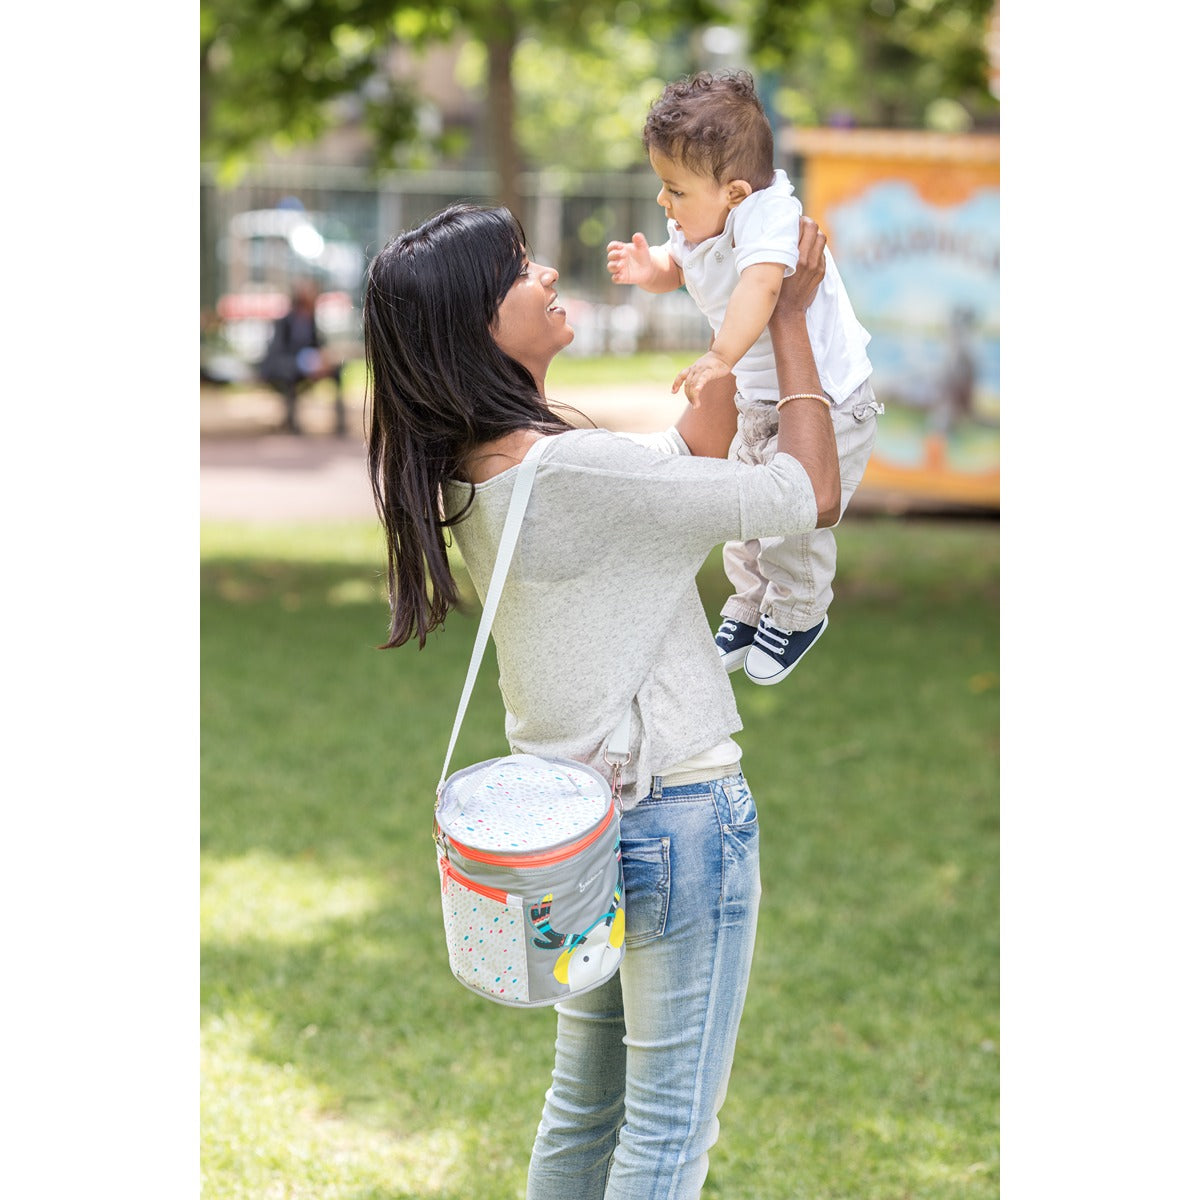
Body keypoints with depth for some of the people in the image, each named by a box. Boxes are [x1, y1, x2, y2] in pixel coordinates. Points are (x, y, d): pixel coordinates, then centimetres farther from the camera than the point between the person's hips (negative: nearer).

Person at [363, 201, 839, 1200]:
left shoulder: (465, 473, 3)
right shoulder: (571, 469, -25)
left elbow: (690, 458, 12)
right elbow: (813, 493, -16)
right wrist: (789, 319, -7)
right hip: (677, 813, -9)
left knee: (586, 1100, 20)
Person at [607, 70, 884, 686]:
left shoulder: (769, 214, -33)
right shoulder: (698, 223, -6)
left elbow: (761, 284, -51)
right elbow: (679, 267, 14)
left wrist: (721, 358, -65)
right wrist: (650, 269, -10)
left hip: (825, 404, -8)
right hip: (758, 400, 8)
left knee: (793, 524, 2)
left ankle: (796, 616, 30)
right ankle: (748, 610, 42)